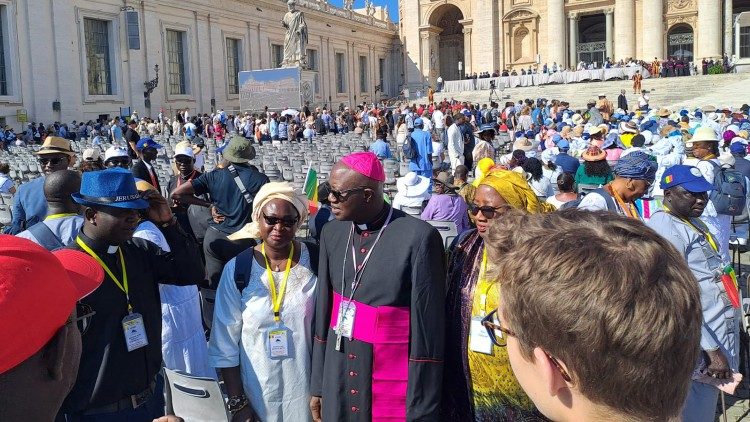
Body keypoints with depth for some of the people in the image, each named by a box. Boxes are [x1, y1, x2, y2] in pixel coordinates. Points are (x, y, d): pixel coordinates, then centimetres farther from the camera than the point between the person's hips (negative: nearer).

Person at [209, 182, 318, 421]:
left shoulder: (315, 262, -9)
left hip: (306, 392, 0)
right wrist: (237, 403, -4)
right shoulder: (237, 269, -9)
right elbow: (225, 343, -4)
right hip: (257, 394, 0)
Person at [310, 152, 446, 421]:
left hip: (393, 390, -4)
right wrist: (317, 385, 10)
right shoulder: (332, 233, 1)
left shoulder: (419, 237, -16)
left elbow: (427, 329, -14)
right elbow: (324, 310, 8)